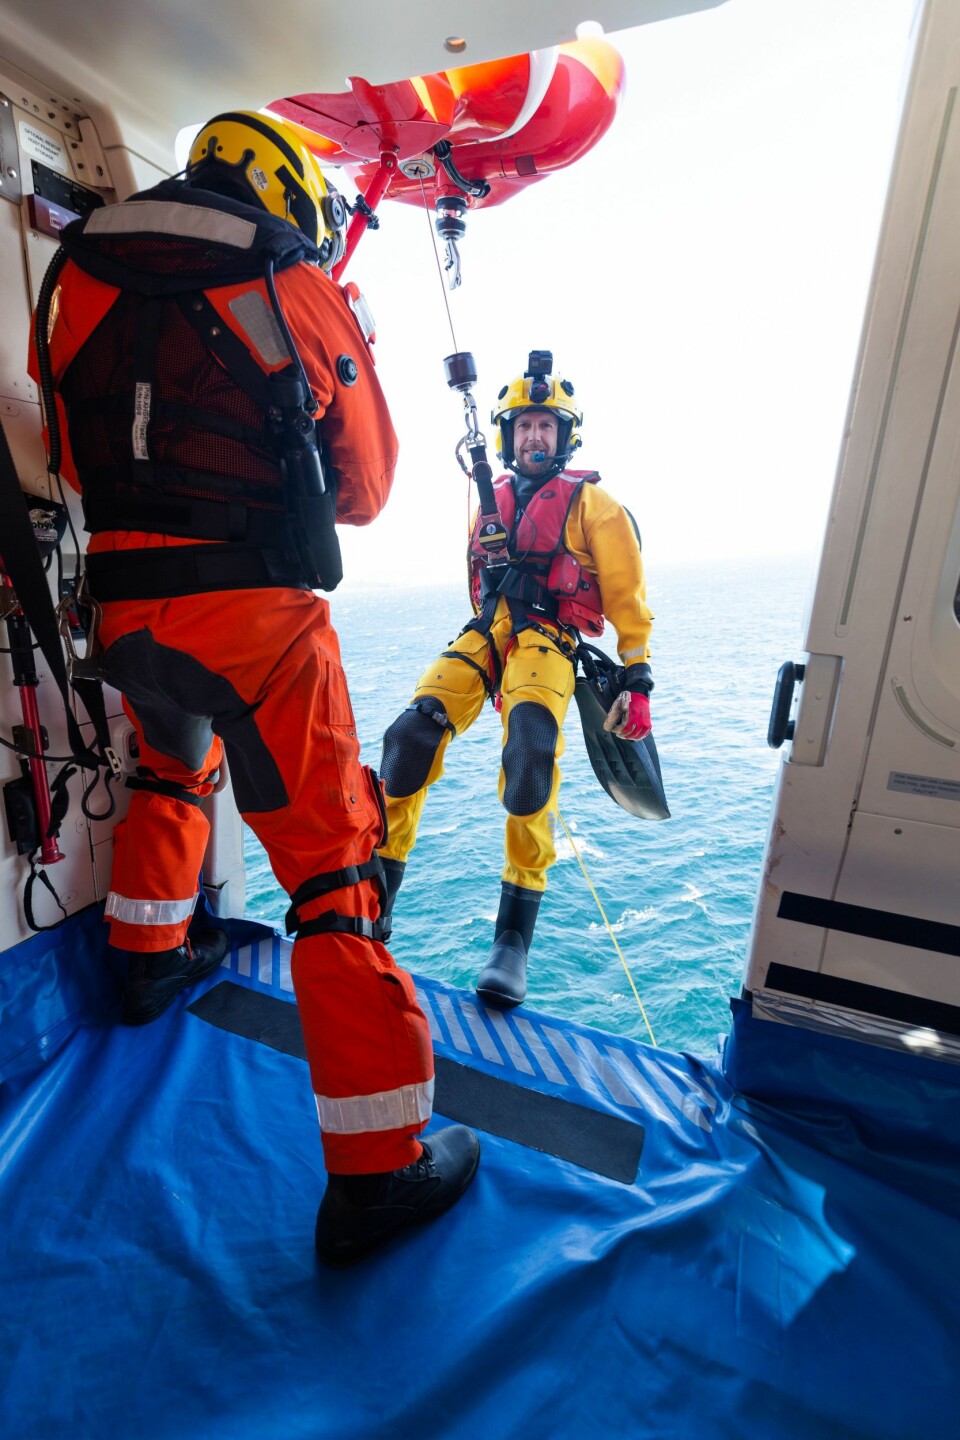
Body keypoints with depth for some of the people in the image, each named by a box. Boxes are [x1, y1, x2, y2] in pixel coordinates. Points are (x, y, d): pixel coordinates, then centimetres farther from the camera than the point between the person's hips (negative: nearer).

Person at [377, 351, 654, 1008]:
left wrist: (638, 681, 0)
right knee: (410, 735, -20)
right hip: (485, 634, 4)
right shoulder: (492, 501, 25)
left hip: (550, 639, -4)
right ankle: (375, 896, -9)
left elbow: (627, 599, 8)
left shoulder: (592, 502, 12)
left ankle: (514, 938, -23)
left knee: (531, 749, -32)